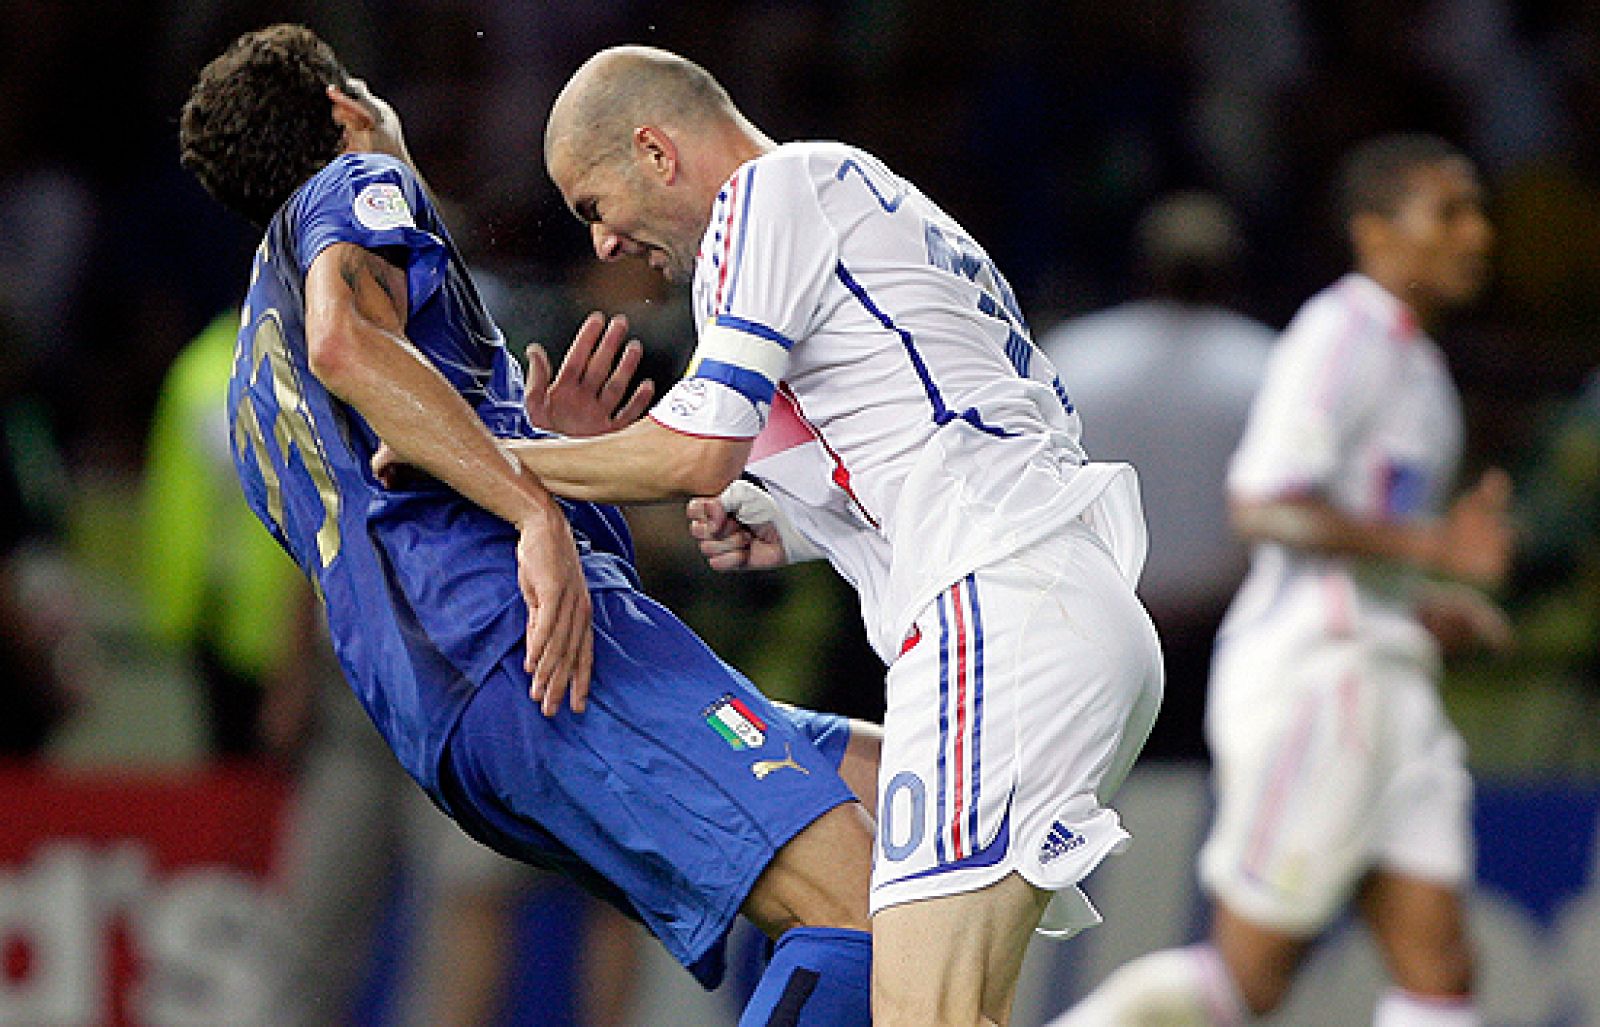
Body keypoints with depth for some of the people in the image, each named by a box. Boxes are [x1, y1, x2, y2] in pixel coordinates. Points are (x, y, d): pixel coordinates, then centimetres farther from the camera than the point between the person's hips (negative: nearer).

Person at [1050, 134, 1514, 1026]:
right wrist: (1431, 547, -24)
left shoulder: (1407, 355, 20)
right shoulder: (1343, 337, -11)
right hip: (1316, 678, -10)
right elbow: (1264, 507, -22)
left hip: (1383, 682, 10)